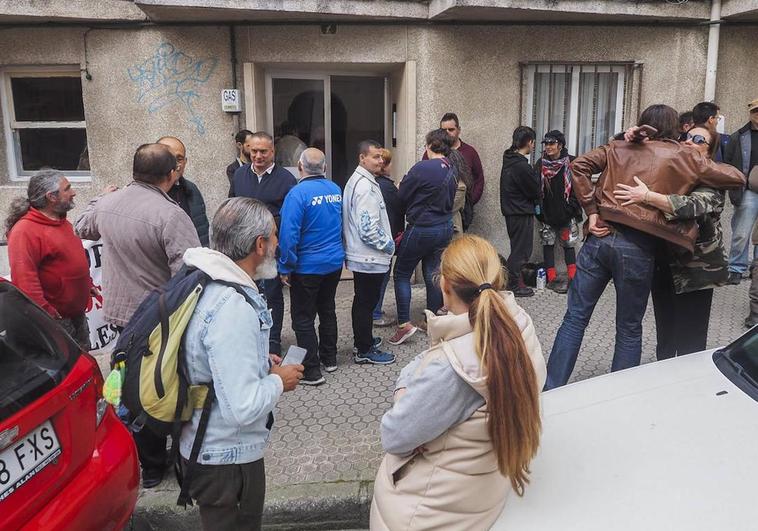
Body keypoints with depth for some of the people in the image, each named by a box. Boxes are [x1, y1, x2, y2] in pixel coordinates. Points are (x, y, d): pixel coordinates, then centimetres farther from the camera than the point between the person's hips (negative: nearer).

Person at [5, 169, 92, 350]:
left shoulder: (61, 222, 10)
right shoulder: (25, 231, -21)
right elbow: (24, 280, -28)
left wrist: (88, 286, 20)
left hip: (78, 313, 9)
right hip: (55, 318, -9)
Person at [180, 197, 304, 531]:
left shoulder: (206, 281, -1)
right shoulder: (233, 309, -32)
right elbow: (243, 408, -33)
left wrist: (261, 364, 5)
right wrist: (279, 381, -16)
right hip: (227, 458, -9)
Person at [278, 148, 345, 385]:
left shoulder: (298, 193, -19)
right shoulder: (336, 189, 1)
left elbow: (288, 234, -21)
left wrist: (285, 267, -13)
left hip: (308, 266, -6)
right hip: (335, 262, 7)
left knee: (303, 318, 4)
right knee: (327, 310, 20)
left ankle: (312, 370, 8)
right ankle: (329, 359, 32)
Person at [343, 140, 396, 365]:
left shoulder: (355, 180, 12)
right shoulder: (366, 186, -21)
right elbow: (368, 229, -26)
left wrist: (386, 243, 18)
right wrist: (389, 245, -11)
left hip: (360, 255, 10)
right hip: (370, 257, -10)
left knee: (362, 301, 21)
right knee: (367, 302, 1)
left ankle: (362, 341, 35)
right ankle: (364, 350, 13)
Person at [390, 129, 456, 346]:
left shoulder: (422, 168, -17)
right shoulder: (451, 171, 5)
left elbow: (401, 196, -9)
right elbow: (449, 198, 12)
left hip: (421, 229, -7)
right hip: (445, 228, 7)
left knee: (402, 273, 4)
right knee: (433, 275, 14)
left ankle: (404, 324, -1)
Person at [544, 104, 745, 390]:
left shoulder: (620, 147, 15)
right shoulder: (686, 157, 9)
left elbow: (579, 165, 3)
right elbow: (737, 178, 13)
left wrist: (592, 212, 1)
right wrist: (703, 164, 31)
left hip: (600, 237, 2)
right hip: (638, 248, -2)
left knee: (575, 318, 8)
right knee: (629, 330, 12)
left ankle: (550, 394, 10)